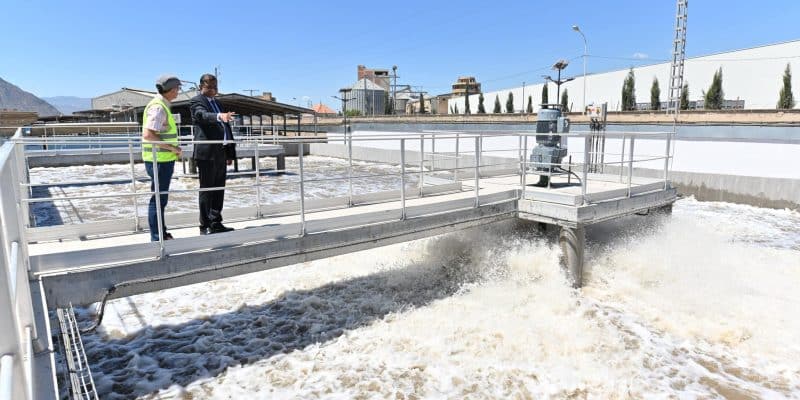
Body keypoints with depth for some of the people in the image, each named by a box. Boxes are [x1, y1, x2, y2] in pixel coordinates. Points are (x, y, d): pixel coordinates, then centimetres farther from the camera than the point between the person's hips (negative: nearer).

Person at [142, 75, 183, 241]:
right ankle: (157, 238, 5)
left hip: (163, 160, 10)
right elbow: (148, 135, -24)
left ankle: (161, 234, 29)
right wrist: (172, 148, -19)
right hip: (159, 160, -10)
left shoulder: (162, 106, 16)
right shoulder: (158, 107, -15)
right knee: (158, 199, -3)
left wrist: (174, 149, 14)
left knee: (161, 198, 17)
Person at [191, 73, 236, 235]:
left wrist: (230, 153, 17)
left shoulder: (217, 103, 22)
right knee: (206, 190, -2)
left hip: (221, 153, 8)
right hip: (207, 153, -8)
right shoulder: (197, 101, -2)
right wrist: (219, 116, -46)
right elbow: (203, 115, -25)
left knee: (219, 189, 11)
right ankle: (205, 226, 4)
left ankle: (216, 223, 19)